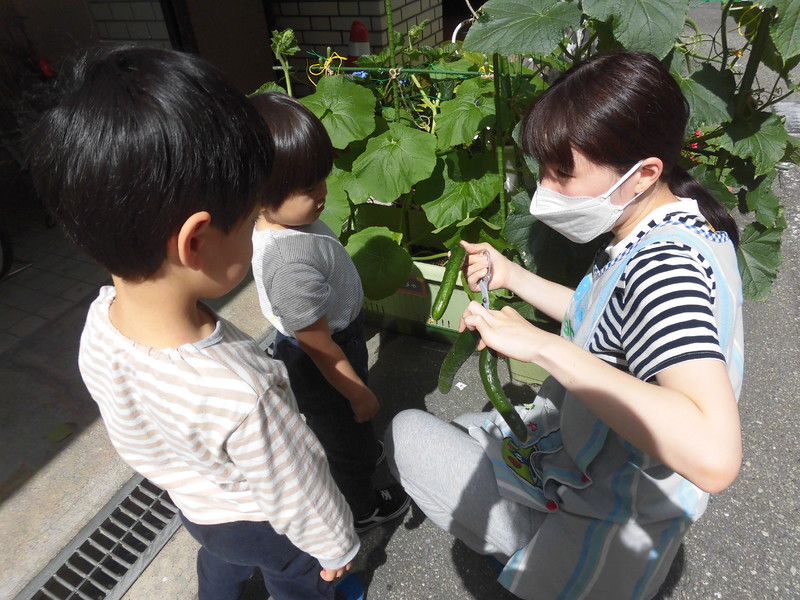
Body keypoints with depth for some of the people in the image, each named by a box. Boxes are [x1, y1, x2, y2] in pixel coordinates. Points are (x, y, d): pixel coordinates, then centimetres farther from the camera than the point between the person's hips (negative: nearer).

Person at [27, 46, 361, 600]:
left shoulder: (100, 323, -26)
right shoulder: (244, 394, -48)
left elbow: (129, 432, -5)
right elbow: (300, 497, -28)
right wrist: (338, 546, -6)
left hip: (193, 505, 5)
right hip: (268, 528, -5)